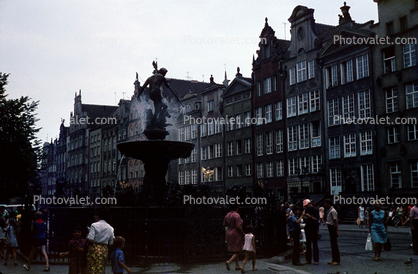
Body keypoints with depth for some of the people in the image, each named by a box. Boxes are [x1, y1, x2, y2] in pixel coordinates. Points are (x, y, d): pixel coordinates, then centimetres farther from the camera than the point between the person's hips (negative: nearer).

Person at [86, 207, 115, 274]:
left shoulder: (94, 225, -6)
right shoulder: (110, 228, 8)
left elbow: (90, 240, -15)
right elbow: (111, 243, 8)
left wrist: (87, 237, 6)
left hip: (94, 249, -5)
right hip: (105, 250, 5)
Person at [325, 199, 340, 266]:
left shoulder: (333, 211, -16)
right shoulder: (329, 210, 14)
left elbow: (336, 221, -19)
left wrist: (337, 231, -22)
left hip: (333, 228, -10)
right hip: (330, 228, 10)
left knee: (334, 244, -6)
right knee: (332, 244, 12)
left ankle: (337, 261, -1)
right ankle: (334, 260, 18)